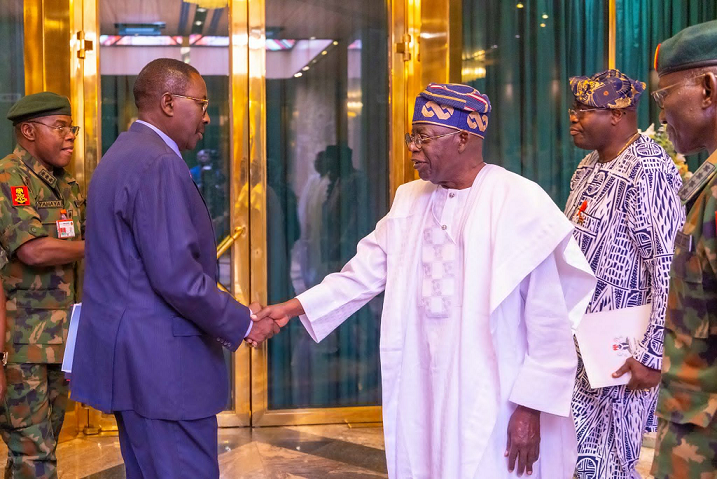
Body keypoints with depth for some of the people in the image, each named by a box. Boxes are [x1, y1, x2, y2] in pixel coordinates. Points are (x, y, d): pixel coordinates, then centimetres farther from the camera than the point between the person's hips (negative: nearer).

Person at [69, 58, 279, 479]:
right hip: (161, 363, -11)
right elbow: (176, 275, -23)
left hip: (130, 354, 11)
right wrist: (242, 324, -10)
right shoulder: (158, 164, -16)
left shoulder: (121, 156, 16)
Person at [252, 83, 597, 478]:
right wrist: (293, 307, 2)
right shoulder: (410, 201, 8)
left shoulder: (520, 202, -12)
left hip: (494, 400, -6)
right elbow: (366, 272, 11)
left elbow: (547, 316, -12)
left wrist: (530, 407, -12)